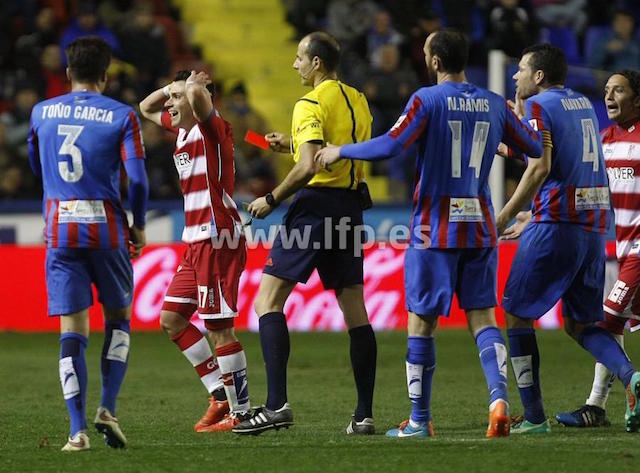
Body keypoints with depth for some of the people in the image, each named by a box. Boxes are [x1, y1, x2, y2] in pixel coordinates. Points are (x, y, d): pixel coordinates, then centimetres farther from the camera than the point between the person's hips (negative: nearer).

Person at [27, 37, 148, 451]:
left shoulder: (41, 113, 7)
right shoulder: (121, 116, -3)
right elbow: (137, 178, -10)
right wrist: (139, 226, 3)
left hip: (59, 229, 2)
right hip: (106, 226, -2)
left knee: (72, 330, 1)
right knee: (119, 317, 17)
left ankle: (78, 430, -8)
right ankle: (108, 408, 1)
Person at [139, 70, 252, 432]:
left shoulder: (213, 128, -11)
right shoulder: (183, 129, 15)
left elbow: (197, 95, -33)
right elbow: (147, 108, 32)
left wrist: (193, 85, -10)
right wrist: (174, 87, 16)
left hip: (217, 241, -10)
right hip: (197, 242, 10)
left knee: (219, 328, -8)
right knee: (172, 320, 11)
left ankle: (240, 411, -3)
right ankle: (221, 395, 15)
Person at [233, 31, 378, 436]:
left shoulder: (311, 105, -12)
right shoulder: (358, 101, 13)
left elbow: (308, 167, -22)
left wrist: (272, 199, -10)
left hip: (316, 203, -8)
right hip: (350, 208, 8)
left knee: (269, 300, -5)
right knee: (354, 310, 9)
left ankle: (277, 405, -15)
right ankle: (365, 415, 8)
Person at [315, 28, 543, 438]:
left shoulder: (428, 100, -11)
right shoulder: (495, 104, 5)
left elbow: (390, 146, -21)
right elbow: (535, 148, 14)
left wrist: (340, 151, -8)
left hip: (435, 229, -4)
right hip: (480, 226, 4)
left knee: (421, 321, 5)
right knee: (483, 316, 8)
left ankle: (420, 420, 8)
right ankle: (499, 398, -14)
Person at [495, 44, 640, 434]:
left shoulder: (538, 106, -5)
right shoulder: (583, 104, 18)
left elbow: (540, 168, -16)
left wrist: (504, 216, -13)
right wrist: (521, 116, 34)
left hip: (556, 225, -7)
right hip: (595, 225, 7)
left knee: (517, 314, 5)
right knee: (581, 324, 14)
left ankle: (534, 417, 0)